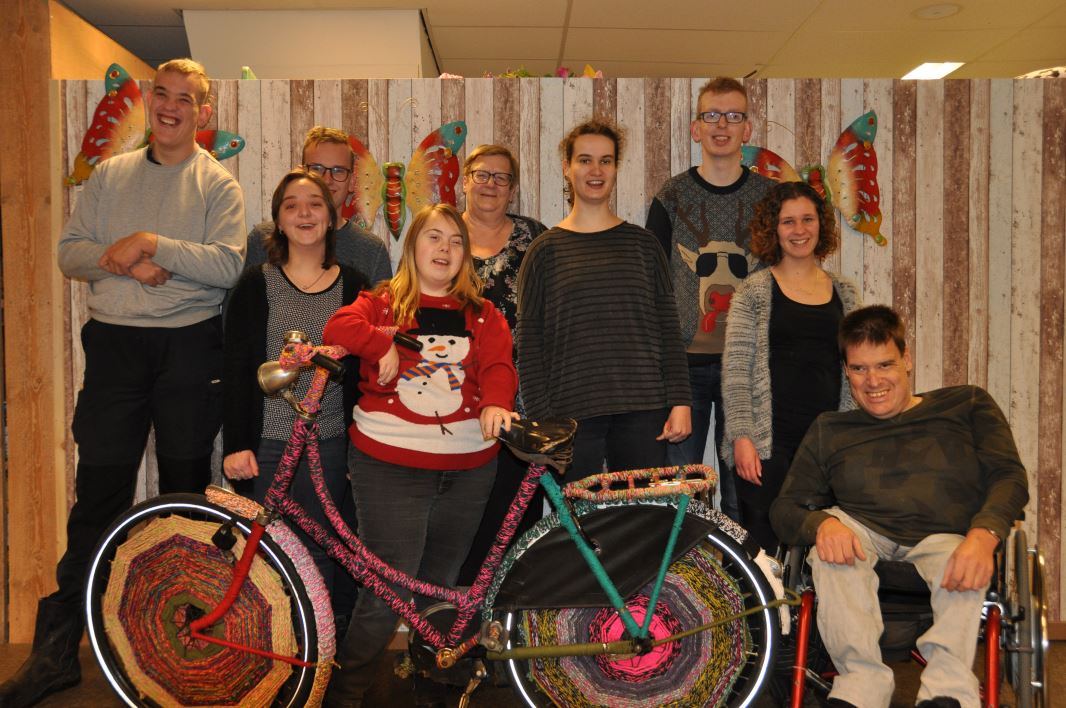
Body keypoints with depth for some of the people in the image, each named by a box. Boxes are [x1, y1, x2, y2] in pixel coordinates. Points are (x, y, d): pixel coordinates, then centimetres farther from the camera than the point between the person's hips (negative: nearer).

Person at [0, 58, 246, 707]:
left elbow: (228, 265, -11)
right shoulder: (110, 175, 13)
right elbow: (70, 252, 7)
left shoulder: (218, 184, 2)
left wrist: (154, 244, -17)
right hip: (115, 343, 2)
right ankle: (58, 649, 9)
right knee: (98, 494, 2)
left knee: (186, 490, 9)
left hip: (190, 347, -2)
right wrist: (119, 260, -11)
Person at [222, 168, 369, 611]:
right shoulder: (256, 285, 2)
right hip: (267, 443, -1)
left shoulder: (353, 286, 5)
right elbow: (236, 370, -1)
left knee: (319, 552, 7)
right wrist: (235, 444, -8)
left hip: (330, 445, 1)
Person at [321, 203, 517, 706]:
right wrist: (382, 343, -24)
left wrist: (496, 404, -26)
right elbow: (339, 329, -10)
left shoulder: (482, 315, 11)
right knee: (389, 593, -6)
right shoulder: (383, 302, 8)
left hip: (467, 468, 3)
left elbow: (498, 365, -6)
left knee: (440, 586, 15)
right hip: (389, 464, -3)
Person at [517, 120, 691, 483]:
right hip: (571, 412, -1)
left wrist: (680, 402, 0)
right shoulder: (546, 249, 5)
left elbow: (668, 327, 8)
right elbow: (529, 341, 2)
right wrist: (540, 417, -5)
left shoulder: (642, 243, 10)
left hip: (643, 412, 2)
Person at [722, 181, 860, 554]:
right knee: (763, 549, -3)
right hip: (767, 443, -3)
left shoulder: (844, 293, 13)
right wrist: (742, 437, -12)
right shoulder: (755, 290, 2)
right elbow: (735, 369, -3)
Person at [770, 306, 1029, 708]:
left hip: (946, 540, -1)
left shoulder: (967, 405, 17)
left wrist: (983, 535, -21)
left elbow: (1009, 476, 3)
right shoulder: (829, 431, 20)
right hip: (864, 536, 1)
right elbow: (785, 509, 10)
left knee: (966, 570, -35)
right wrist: (824, 523, -17)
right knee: (832, 528, -32)